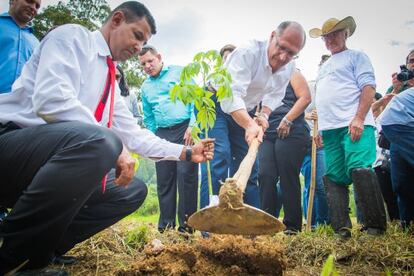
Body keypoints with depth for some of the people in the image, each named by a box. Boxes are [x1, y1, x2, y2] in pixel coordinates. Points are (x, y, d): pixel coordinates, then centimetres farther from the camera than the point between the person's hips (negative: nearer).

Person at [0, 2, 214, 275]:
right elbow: (51, 99, -22)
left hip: (58, 161, 9)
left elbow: (134, 134, 21)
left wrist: (186, 152, 16)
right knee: (98, 140, -37)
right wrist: (114, 147, -22)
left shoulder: (111, 82, 20)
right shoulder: (73, 35, -4)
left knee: (134, 190, 11)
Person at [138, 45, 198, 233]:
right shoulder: (145, 87, 21)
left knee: (186, 175, -13)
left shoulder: (179, 72, 6)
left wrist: (192, 126, -11)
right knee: (164, 180, 4)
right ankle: (165, 227, 13)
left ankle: (186, 226, -5)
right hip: (162, 134, 5)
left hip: (185, 129, -5)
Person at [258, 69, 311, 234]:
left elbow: (305, 97, -3)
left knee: (288, 178, -7)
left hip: (291, 133, -6)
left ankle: (293, 226, 1)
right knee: (265, 176, -8)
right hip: (268, 135, 6)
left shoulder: (292, 74, 12)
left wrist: (287, 120, -13)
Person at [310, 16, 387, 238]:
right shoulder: (323, 68, 30)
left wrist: (359, 118, -17)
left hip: (354, 125, -7)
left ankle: (375, 227, -8)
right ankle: (341, 229, 4)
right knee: (333, 177, 0)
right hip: (330, 129, 7)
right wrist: (318, 129, 17)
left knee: (360, 170, -18)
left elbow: (368, 87, -4)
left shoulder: (356, 57, 11)